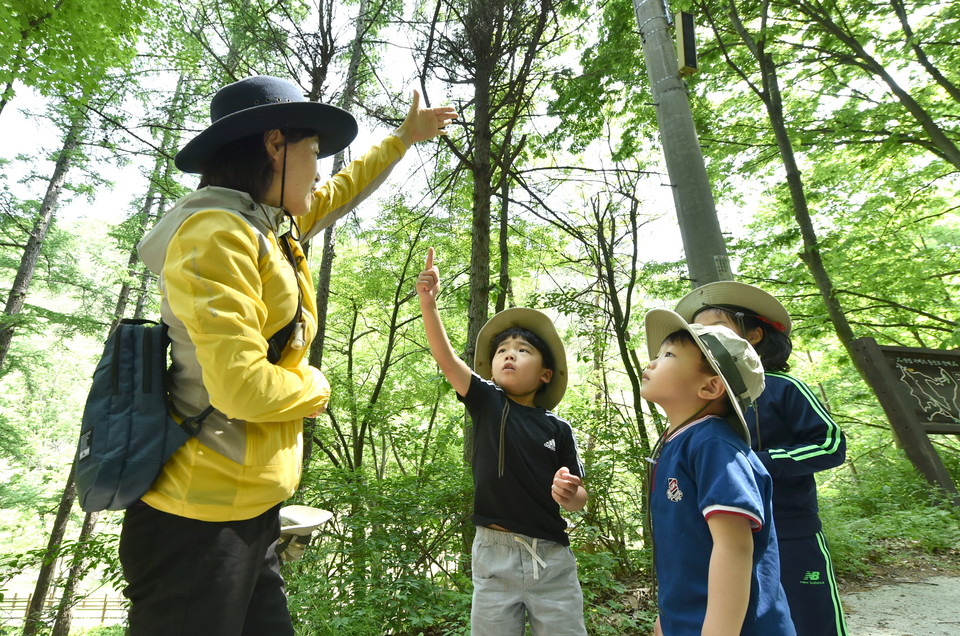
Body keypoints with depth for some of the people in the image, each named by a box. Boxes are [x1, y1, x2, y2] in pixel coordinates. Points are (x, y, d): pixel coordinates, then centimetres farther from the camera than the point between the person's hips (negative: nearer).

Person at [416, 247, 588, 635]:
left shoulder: (558, 429, -1)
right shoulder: (487, 402, -2)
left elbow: (579, 499, 4)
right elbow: (445, 357, -16)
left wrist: (569, 494, -19)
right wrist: (428, 302, -28)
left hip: (552, 559, 1)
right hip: (494, 556, 0)